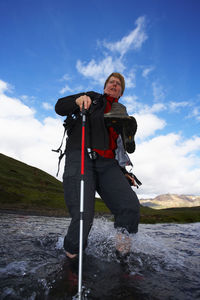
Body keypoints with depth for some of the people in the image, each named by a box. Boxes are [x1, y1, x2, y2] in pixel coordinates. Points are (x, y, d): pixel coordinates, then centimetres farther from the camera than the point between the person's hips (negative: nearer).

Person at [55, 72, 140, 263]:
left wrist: (123, 173, 20)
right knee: (83, 216, -18)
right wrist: (77, 101, -11)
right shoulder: (92, 97, 19)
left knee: (130, 207, -19)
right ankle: (71, 255, 9)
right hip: (80, 158, -4)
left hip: (108, 164, 4)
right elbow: (60, 107, 10)